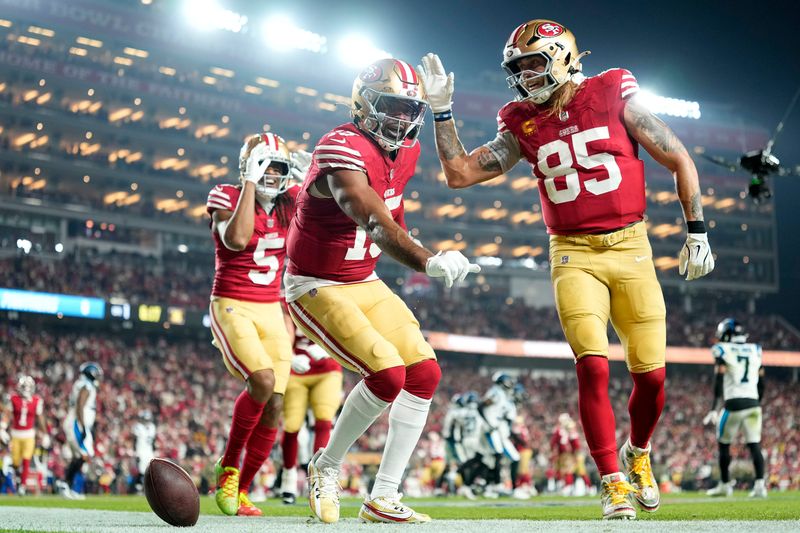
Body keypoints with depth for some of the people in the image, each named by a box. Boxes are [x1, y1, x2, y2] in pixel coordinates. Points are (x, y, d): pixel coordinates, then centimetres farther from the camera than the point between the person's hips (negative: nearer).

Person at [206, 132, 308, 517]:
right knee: (263, 380, -28)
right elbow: (236, 240, -26)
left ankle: (240, 491, 12)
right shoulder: (227, 199, -8)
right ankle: (228, 467, -7)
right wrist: (250, 182, -22)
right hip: (232, 309, -5)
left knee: (274, 406, -3)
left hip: (271, 312, 5)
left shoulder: (288, 205, 8)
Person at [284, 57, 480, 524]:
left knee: (425, 374, -3)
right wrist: (428, 260, -53)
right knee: (388, 375, -21)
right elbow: (375, 221, -41)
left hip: (365, 283, 8)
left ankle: (384, 497, 4)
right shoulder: (341, 149, -26)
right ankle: (327, 468, 3)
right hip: (316, 287, -8)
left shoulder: (406, 151, 2)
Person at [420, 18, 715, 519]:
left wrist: (697, 230, -1)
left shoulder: (613, 96, -3)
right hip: (574, 256, 1)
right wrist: (442, 110, -2)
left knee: (651, 375, 0)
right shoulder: (523, 125, 5)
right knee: (593, 368, -16)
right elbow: (460, 173, 5)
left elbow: (680, 161, 2)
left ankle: (638, 454, 30)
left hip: (631, 249, -1)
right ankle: (614, 483, -3)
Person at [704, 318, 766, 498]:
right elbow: (761, 383, 15)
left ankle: (725, 484, 18)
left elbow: (719, 382, -8)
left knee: (724, 444, 11)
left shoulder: (723, 351, -2)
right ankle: (760, 484, -9)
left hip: (733, 403, -4)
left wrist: (714, 408, -8)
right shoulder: (755, 350, 13)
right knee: (754, 445, 3)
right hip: (753, 403, 4)